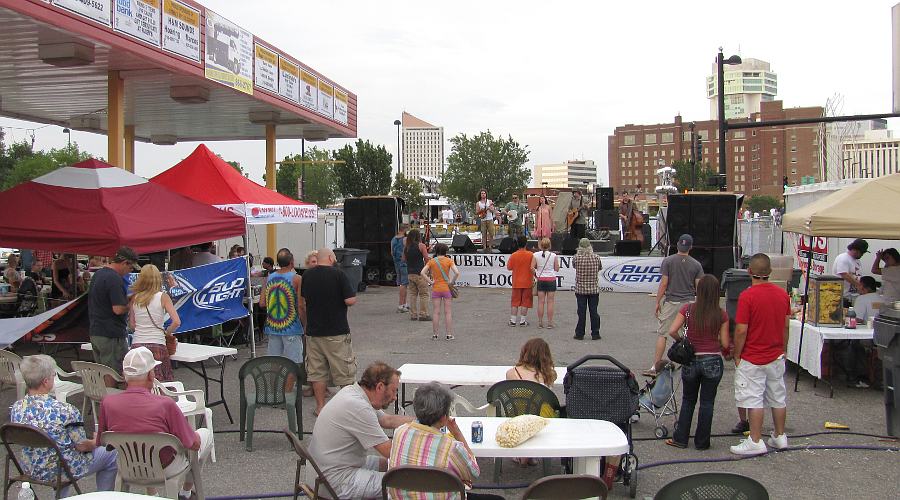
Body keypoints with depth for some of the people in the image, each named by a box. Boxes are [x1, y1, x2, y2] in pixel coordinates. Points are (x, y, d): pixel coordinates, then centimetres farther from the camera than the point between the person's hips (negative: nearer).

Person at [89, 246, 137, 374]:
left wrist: (127, 299, 13)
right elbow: (118, 309, -22)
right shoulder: (114, 278, -18)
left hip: (95, 333, 10)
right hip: (111, 335, -10)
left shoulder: (98, 274, 13)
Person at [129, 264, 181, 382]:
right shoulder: (163, 297, -3)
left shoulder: (135, 298, 7)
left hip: (137, 344, 3)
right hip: (157, 345, -3)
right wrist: (166, 332, 7)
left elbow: (132, 325, 11)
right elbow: (176, 322, -9)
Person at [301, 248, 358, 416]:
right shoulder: (338, 274, -13)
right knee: (344, 371, 6)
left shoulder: (307, 275, 3)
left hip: (313, 331, 4)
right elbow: (350, 300, -16)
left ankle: (320, 406, 15)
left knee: (317, 371, 11)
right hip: (337, 331, -4)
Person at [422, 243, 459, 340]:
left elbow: (423, 273, -10)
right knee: (448, 312, 5)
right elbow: (457, 272, -19)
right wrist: (452, 281, -6)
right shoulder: (449, 260, -6)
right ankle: (449, 334, 6)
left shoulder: (432, 261, -1)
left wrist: (430, 282, -5)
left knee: (436, 312, 7)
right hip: (447, 288, -1)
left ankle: (434, 334, 9)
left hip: (436, 289, 2)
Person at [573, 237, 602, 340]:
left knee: (581, 312, 5)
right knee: (594, 312, 6)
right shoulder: (596, 257, -6)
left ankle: (579, 334, 9)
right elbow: (600, 268, 9)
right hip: (594, 289, 1)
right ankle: (595, 334, 10)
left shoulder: (577, 258, -9)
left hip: (580, 289, -1)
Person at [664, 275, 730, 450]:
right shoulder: (721, 315, -8)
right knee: (707, 402, 10)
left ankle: (680, 439, 20)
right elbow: (725, 344, -6)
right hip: (713, 362, -1)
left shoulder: (687, 310, -8)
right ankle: (702, 442, 17)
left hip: (691, 361, 1)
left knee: (688, 401, 17)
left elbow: (672, 331, -14)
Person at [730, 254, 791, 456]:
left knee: (753, 400, -1)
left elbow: (741, 330, -19)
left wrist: (737, 356, -7)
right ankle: (780, 437, 26)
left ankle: (756, 441, 2)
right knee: (778, 398, 15)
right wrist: (782, 350, 18)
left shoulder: (747, 296, -18)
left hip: (752, 359, -6)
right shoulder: (783, 294, 1)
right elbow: (786, 326, 8)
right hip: (776, 357, 7)